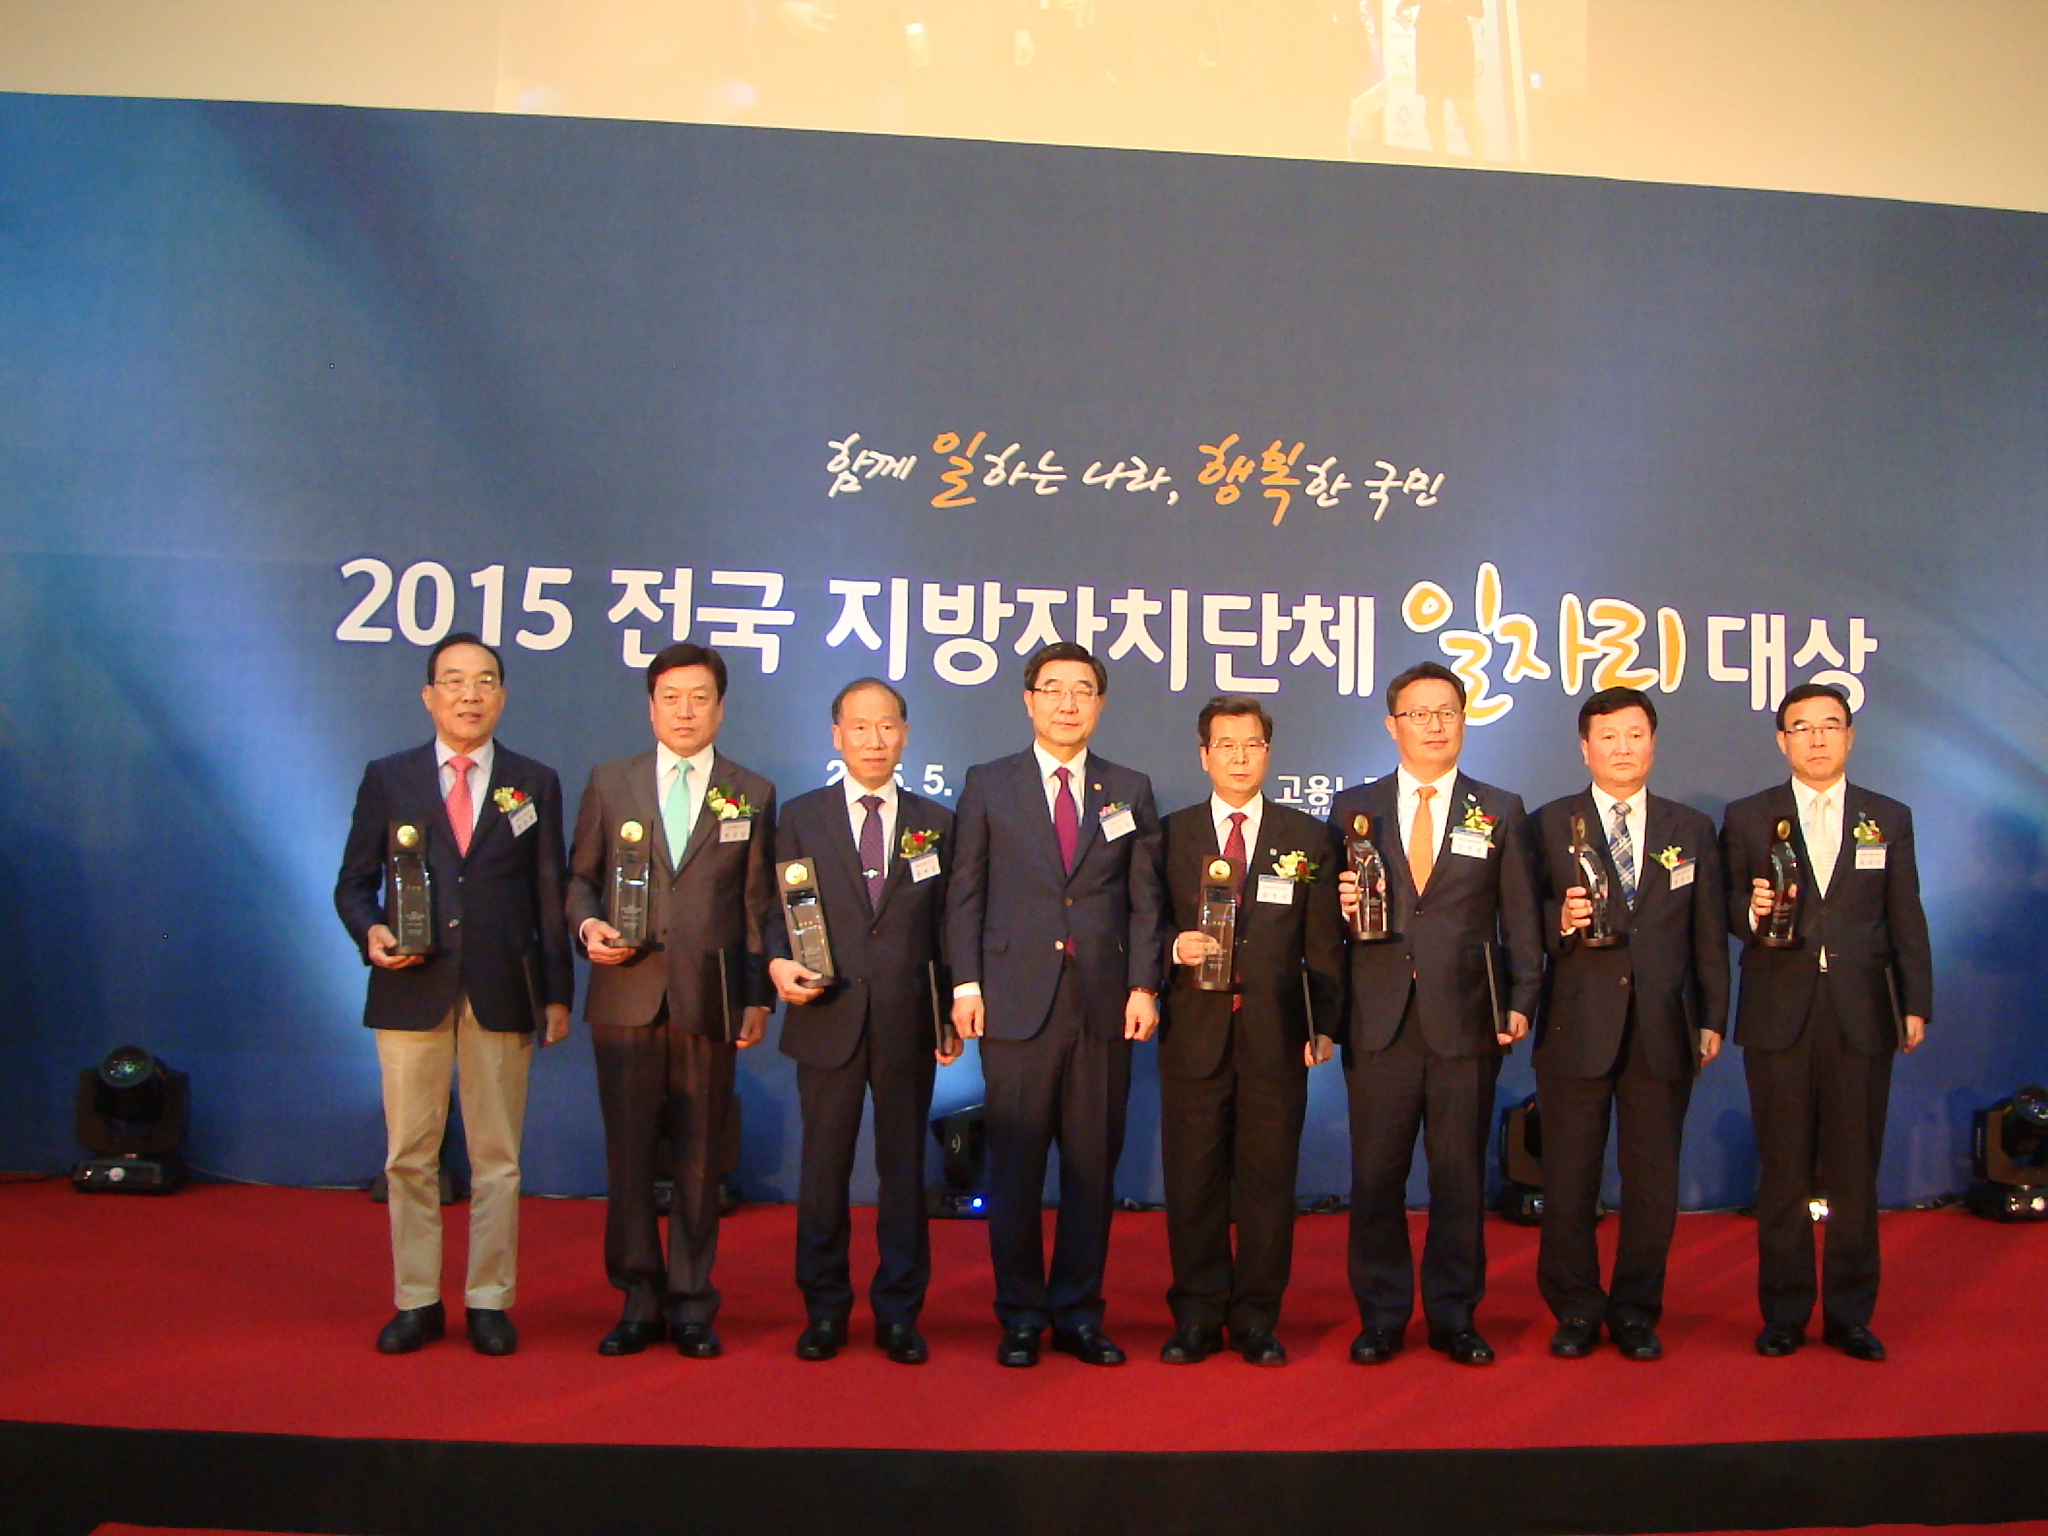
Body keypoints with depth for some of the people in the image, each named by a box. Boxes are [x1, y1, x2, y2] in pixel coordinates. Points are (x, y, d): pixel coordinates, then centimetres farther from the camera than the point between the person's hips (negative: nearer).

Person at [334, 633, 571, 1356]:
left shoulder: (535, 784, 8)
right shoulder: (387, 778, 8)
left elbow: (550, 895, 7)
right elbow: (353, 882, 10)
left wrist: (557, 993, 3)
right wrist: (370, 931, -12)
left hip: (502, 991, 0)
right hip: (412, 990, 1)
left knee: (497, 1157, 5)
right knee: (409, 1156, 7)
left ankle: (489, 1302, 17)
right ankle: (417, 1302, 20)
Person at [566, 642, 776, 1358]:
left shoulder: (753, 795, 9)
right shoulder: (609, 782, 11)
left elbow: (759, 906, 6)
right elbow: (580, 877, 14)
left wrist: (758, 997, 1)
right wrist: (587, 924, -7)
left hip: (708, 1002, 0)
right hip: (626, 997, 1)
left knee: (699, 1159, 5)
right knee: (628, 1155, 4)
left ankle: (690, 1303, 17)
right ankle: (639, 1300, 18)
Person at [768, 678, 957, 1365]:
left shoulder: (935, 822, 10)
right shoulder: (800, 817, 8)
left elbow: (945, 925, 8)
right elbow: (779, 909, 6)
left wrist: (953, 1015, 2)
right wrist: (779, 962, -14)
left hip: (908, 1022, 1)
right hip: (828, 1018, 0)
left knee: (904, 1167, 7)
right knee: (823, 1168, 6)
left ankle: (899, 1314, 19)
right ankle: (823, 1311, 20)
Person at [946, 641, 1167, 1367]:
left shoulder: (1129, 790, 12)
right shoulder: (988, 784, 7)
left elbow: (1145, 899, 8)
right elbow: (964, 893, 5)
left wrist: (1143, 986, -1)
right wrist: (966, 984, -4)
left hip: (1104, 1005, 2)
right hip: (1017, 1001, -1)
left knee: (1093, 1165, 6)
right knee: (1016, 1165, 3)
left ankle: (1078, 1314, 19)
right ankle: (1020, 1317, 17)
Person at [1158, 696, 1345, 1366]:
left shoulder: (1308, 839, 10)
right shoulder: (1169, 834, 9)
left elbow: (1324, 944, 8)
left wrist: (1324, 1025, 2)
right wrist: (1175, 949, -12)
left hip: (1277, 1035, 0)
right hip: (1194, 1032, 0)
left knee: (1268, 1180, 5)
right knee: (1192, 1179, 4)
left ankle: (1257, 1319, 17)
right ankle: (1196, 1317, 16)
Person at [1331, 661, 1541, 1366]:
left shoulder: (1500, 811, 10)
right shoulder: (1353, 808, 10)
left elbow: (1521, 917, 7)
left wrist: (1521, 1001, -2)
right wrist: (1340, 905, -10)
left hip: (1466, 1022, 0)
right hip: (1379, 1021, 0)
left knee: (1461, 1177, 6)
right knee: (1375, 1176, 4)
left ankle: (1454, 1316, 20)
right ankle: (1380, 1316, 17)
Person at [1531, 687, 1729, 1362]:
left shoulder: (1692, 830, 12)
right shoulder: (1549, 825, 5)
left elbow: (1709, 935, 11)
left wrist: (1713, 1019, 7)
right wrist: (1558, 919, -17)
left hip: (1663, 1033, 2)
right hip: (1576, 1028, -1)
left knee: (1652, 1180, 6)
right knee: (1569, 1179, 4)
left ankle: (1635, 1311, 22)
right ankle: (1575, 1311, 19)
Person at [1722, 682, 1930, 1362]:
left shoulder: (1889, 818, 11)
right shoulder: (1747, 818, 8)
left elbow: (1906, 920, 9)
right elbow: (1725, 907, 6)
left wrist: (1916, 1005, 3)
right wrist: (1751, 912, -16)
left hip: (1861, 1017, 1)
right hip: (1778, 1017, -1)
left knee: (1854, 1172, 5)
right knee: (1782, 1172, 4)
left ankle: (1850, 1314, 17)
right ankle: (1784, 1313, 15)